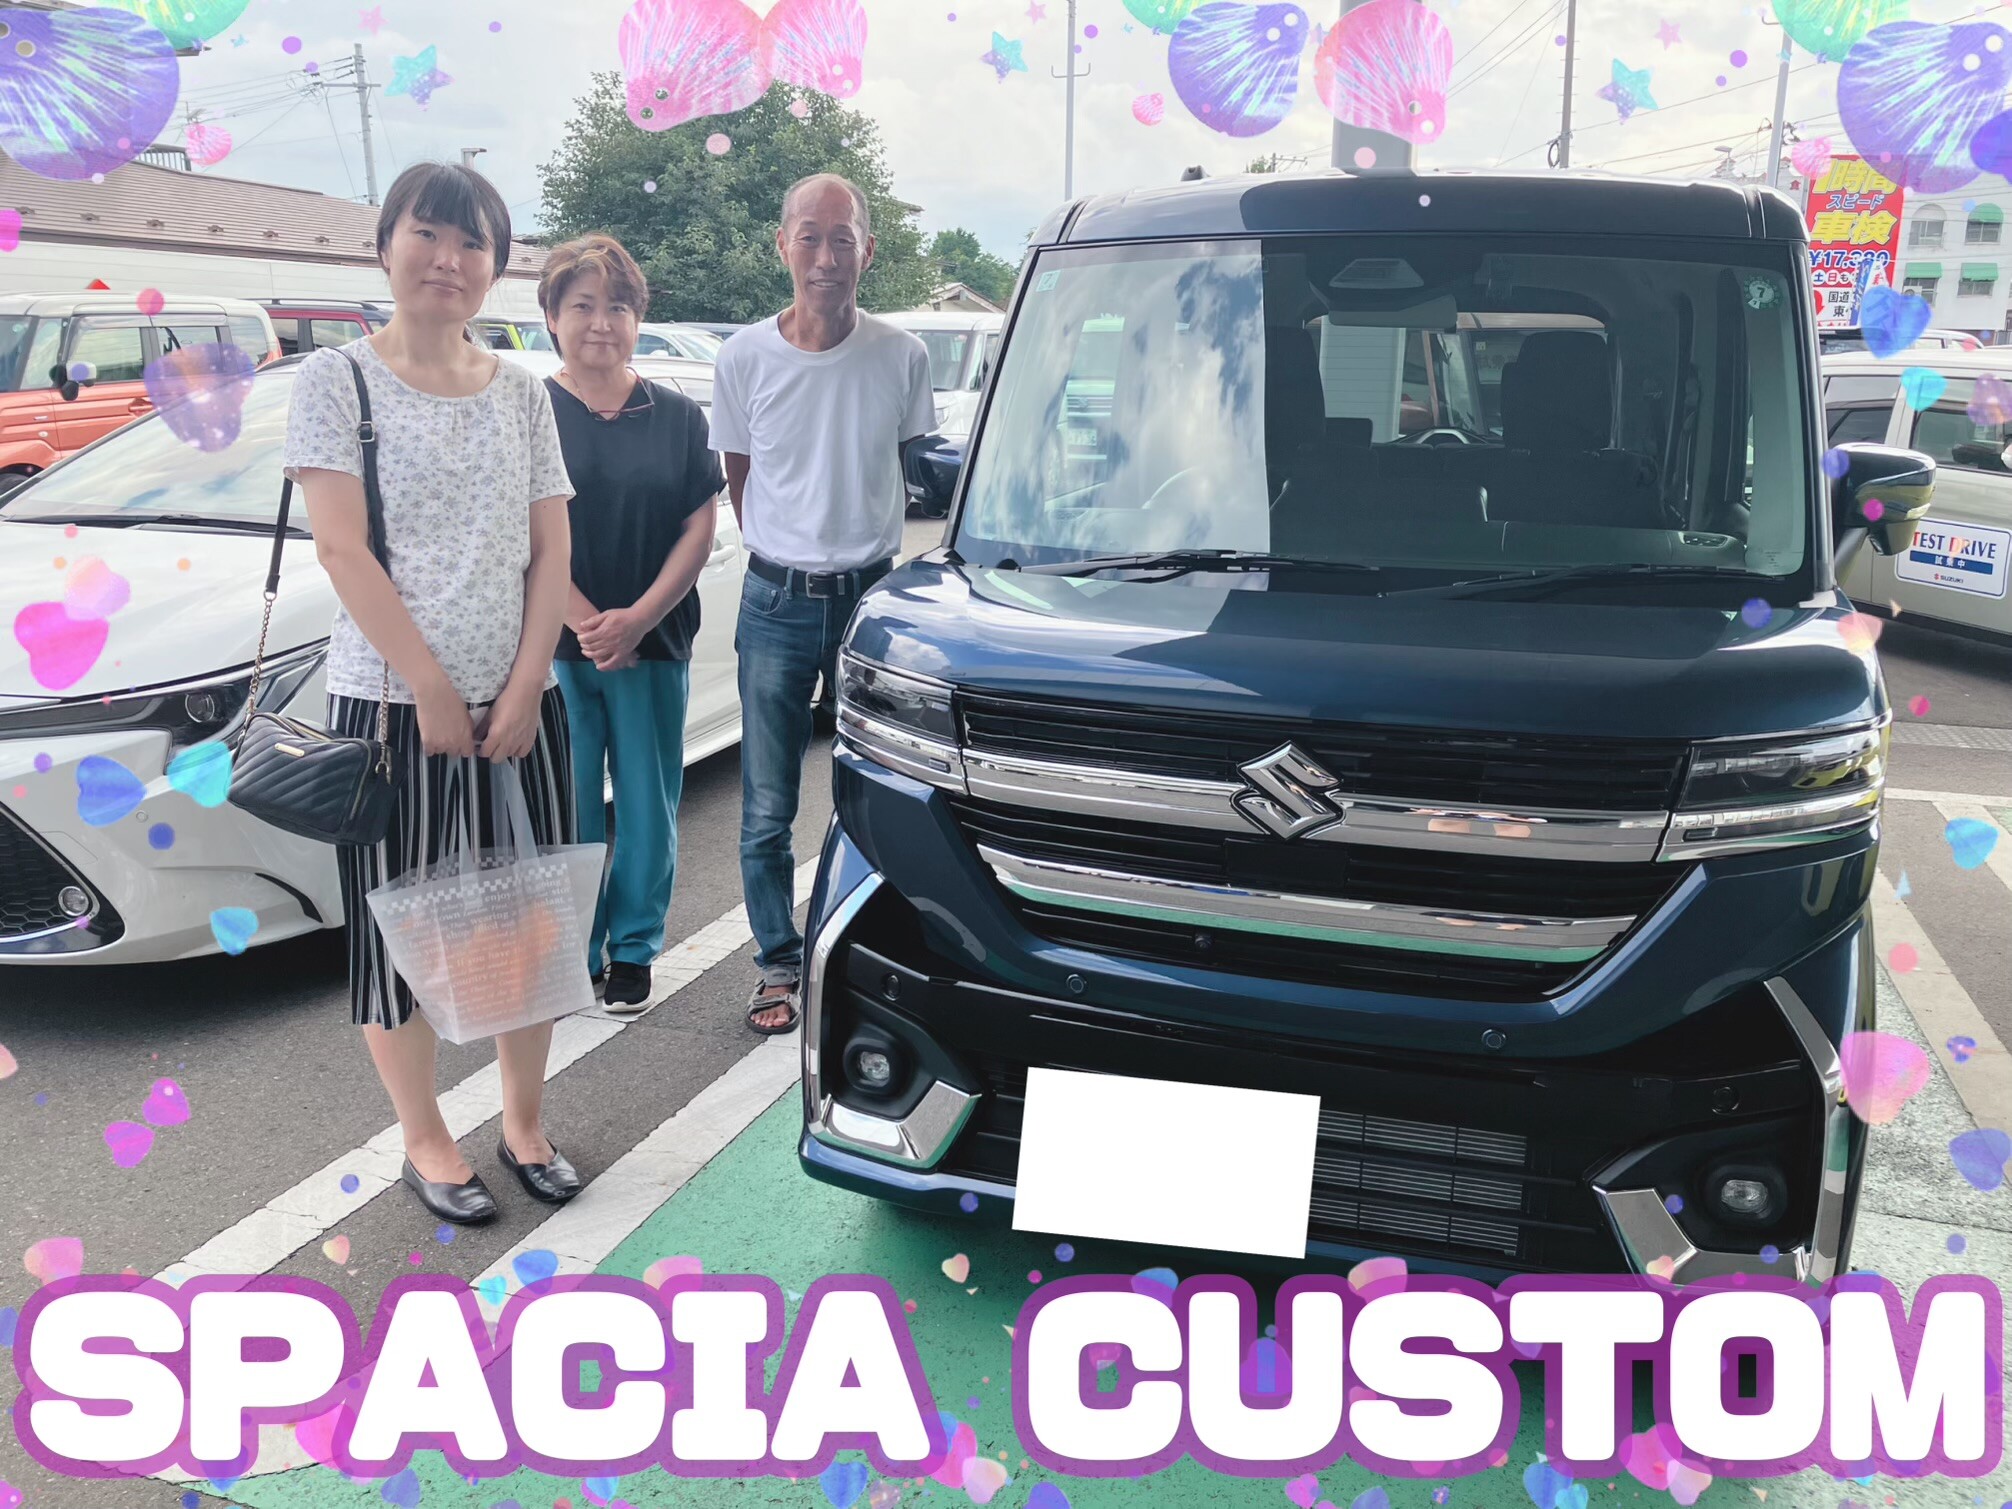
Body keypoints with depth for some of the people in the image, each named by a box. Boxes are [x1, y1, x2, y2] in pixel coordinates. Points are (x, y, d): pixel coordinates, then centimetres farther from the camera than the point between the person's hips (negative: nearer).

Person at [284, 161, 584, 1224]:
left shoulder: (521, 394, 9)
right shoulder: (337, 381, -1)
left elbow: (549, 551, 5)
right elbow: (341, 549, -9)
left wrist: (522, 689, -6)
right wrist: (434, 690, -14)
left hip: (520, 702, 4)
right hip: (391, 702, -3)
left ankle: (525, 1125, 27)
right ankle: (426, 1144, 22)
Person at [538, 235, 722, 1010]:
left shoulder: (676, 416, 7)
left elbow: (699, 527, 1)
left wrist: (637, 619, -11)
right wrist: (588, 623, -12)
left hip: (654, 646, 2)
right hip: (555, 648, -1)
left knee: (647, 804, 6)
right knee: (566, 806, 3)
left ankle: (633, 949, 21)